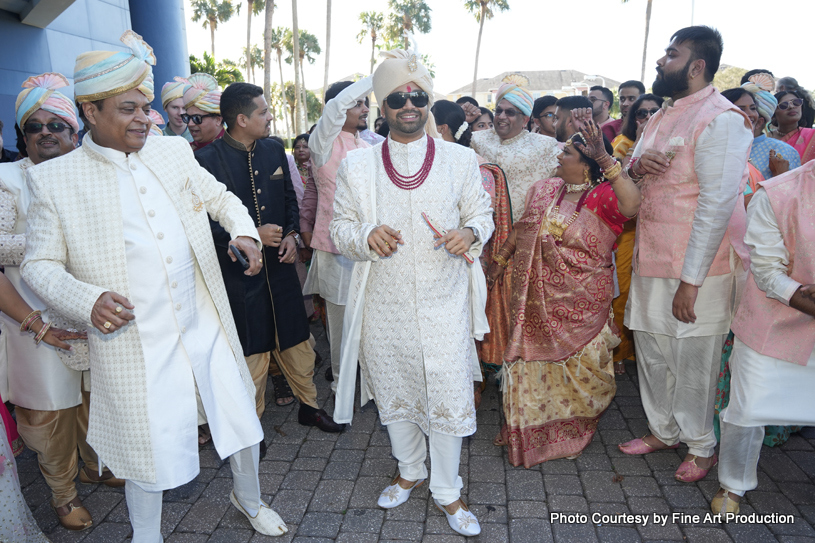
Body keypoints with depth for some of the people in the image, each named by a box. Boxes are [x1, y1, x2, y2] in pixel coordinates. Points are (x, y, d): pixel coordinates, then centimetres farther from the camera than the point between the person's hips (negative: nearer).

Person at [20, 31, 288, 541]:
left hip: (206, 325, 4)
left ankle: (249, 498, 45)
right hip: (133, 343, -3)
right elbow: (40, 264, -1)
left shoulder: (173, 151, 4)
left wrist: (244, 230, -3)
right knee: (148, 448, 11)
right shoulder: (55, 178, -4)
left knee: (242, 419, 15)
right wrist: (87, 300, -19)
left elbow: (219, 196, 17)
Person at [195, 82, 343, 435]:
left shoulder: (274, 151, 6)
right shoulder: (208, 160, -11)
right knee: (251, 354, 8)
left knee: (297, 343, 14)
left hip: (280, 264, 5)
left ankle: (309, 406, 35)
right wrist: (251, 235, -19)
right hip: (238, 272, -4)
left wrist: (292, 235, -2)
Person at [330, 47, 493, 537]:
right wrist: (366, 235, -18)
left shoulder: (460, 160, 2)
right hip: (384, 305, 1)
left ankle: (447, 491, 29)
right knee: (395, 394, 17)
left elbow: (482, 213, 9)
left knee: (448, 397, 4)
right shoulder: (357, 166, 2)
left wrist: (470, 233, -14)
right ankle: (410, 471, 44)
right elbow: (340, 228, 4)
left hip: (444, 302, -1)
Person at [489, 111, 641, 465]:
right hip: (538, 297, 6)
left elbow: (632, 204, -36)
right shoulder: (545, 190, 5)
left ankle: (570, 430, 39)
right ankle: (529, 431, 39)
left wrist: (605, 159, -36)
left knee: (576, 363, 11)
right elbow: (523, 227, 16)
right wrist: (500, 259, 21)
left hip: (580, 302, -5)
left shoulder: (602, 197, -14)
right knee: (535, 360, 17)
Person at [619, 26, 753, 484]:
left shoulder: (721, 119, -14)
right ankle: (663, 430, 36)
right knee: (652, 349, 16)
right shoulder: (664, 115, 14)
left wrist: (690, 280, -23)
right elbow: (635, 178, 21)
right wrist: (636, 165, -5)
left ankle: (702, 446, 27)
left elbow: (718, 205, -20)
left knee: (693, 360, 5)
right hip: (652, 258, 8)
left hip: (698, 266, -8)